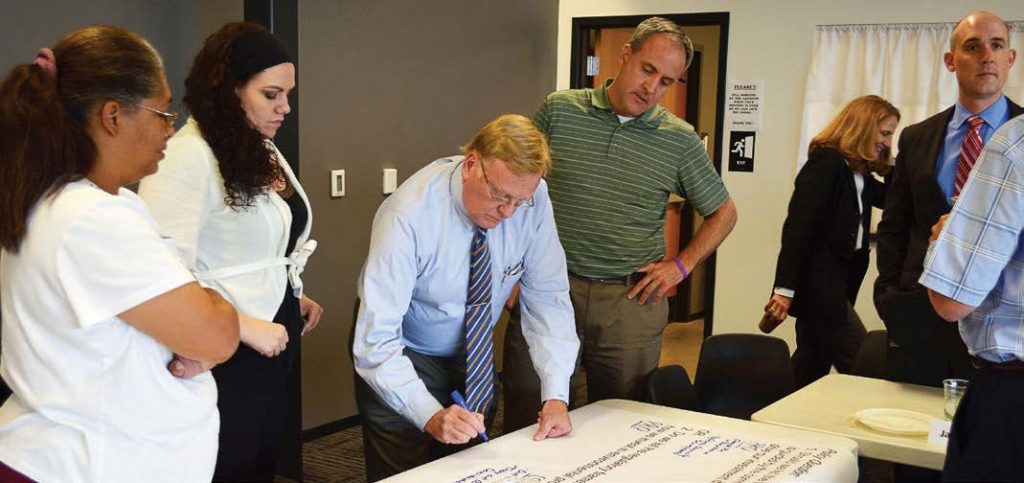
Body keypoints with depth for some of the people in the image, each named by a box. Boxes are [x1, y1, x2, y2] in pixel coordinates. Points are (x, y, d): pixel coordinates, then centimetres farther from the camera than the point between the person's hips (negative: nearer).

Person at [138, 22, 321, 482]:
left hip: (272, 353, 8)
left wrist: (292, 295, 11)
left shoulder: (265, 151, 9)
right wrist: (246, 327, -22)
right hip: (226, 357, -8)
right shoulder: (188, 155, -19)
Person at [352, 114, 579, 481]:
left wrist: (556, 395, -23)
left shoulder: (532, 196, -20)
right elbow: (376, 341, -33)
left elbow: (547, 296, -14)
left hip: (474, 356, 4)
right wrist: (430, 415, -44)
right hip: (403, 359, -4)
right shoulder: (409, 217, -32)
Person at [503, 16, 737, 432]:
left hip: (631, 302, 1)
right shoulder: (559, 110, 2)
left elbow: (723, 213, 15)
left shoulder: (680, 140, 3)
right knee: (527, 425, 4)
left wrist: (681, 265, 2)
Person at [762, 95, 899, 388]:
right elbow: (797, 227, -19)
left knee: (812, 369, 12)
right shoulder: (826, 164, -13)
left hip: (834, 286, 9)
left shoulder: (857, 172, 13)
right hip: (818, 284, -9)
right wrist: (784, 289, -22)